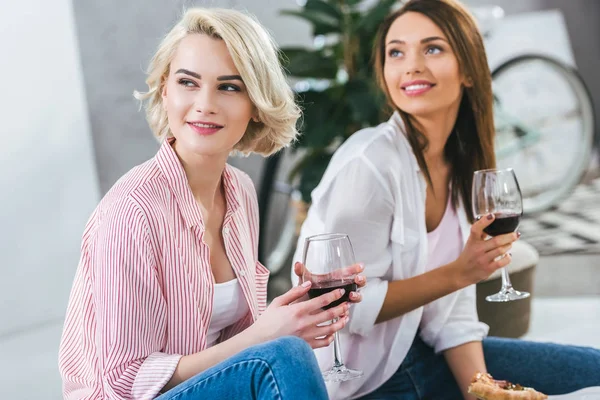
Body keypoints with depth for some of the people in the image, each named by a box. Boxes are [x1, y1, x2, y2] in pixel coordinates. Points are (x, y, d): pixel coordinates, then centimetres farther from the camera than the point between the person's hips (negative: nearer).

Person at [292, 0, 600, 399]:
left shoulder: (463, 167, 2)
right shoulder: (369, 162, -21)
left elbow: (452, 313, 1)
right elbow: (346, 308, -20)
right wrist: (458, 274, -24)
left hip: (418, 353, 7)